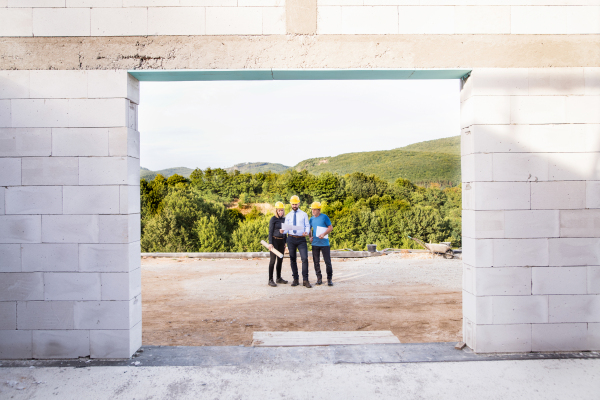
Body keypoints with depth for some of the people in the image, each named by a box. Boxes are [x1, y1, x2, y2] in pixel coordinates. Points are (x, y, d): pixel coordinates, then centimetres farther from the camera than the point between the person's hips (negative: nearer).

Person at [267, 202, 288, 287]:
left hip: (282, 241, 6)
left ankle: (279, 278, 21)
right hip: (275, 240, -6)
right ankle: (270, 280, -3)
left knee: (280, 260, 11)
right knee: (273, 260, -6)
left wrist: (285, 243, 15)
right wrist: (270, 243, -15)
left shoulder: (284, 219, 10)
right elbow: (270, 231, -9)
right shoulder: (273, 219, -7)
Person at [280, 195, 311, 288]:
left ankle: (305, 280, -8)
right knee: (292, 259, 7)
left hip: (301, 239, -2)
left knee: (305, 258, -13)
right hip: (291, 239, 2)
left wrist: (306, 232, -17)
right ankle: (295, 279, 17)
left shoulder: (304, 214, 7)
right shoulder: (288, 216, 11)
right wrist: (283, 231, -15)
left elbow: (307, 226, 5)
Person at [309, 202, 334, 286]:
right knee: (316, 262, 8)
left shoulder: (324, 217, -4)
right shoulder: (312, 219, 10)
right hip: (315, 243, 5)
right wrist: (310, 236, 6)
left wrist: (323, 234, -16)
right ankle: (319, 278, 19)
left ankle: (329, 279, 5)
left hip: (324, 243, -5)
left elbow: (331, 227, -4)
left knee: (327, 261, -3)